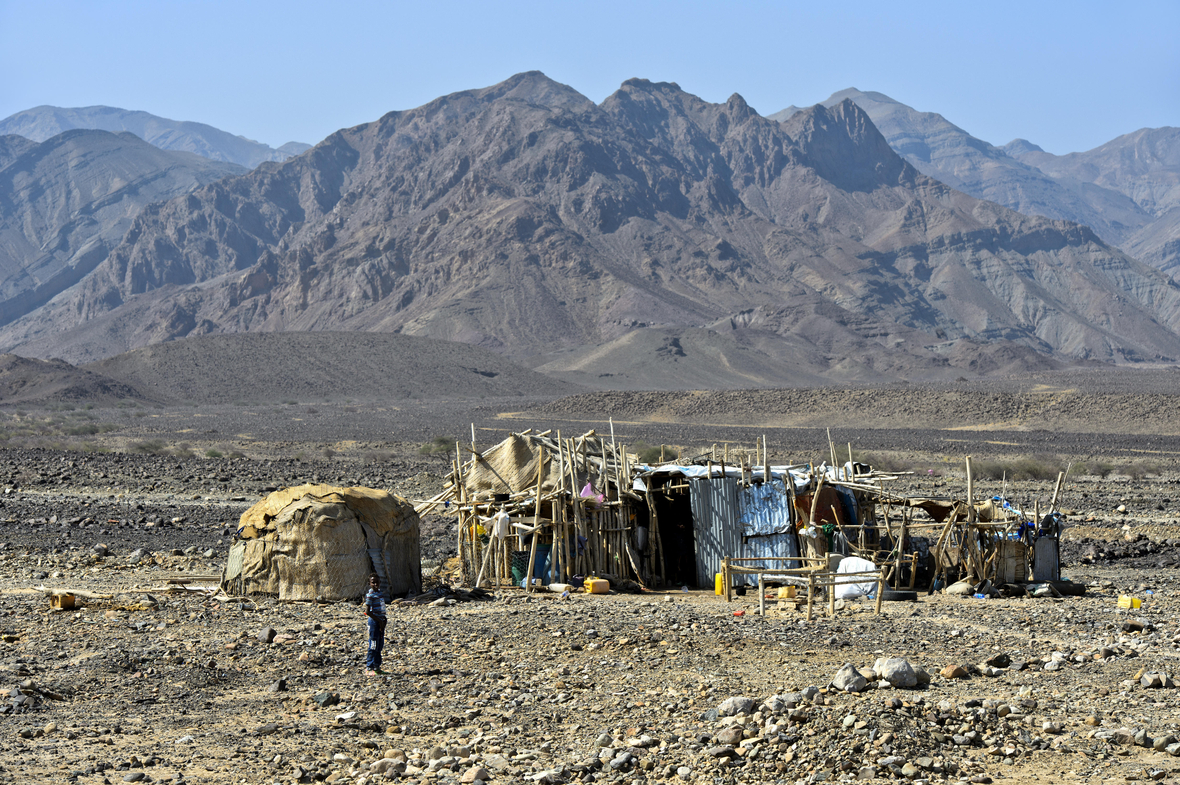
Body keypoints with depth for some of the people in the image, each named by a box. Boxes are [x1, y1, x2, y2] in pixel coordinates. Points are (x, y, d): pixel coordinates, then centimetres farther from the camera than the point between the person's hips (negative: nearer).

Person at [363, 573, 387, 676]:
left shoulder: (379, 593, 12)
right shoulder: (370, 595, -14)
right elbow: (367, 612, -19)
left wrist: (383, 620, 7)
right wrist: (379, 621, -16)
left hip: (380, 621, 8)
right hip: (374, 621, -8)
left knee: (380, 645, 12)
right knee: (373, 646, -5)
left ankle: (376, 667, 20)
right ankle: (369, 668, 0)